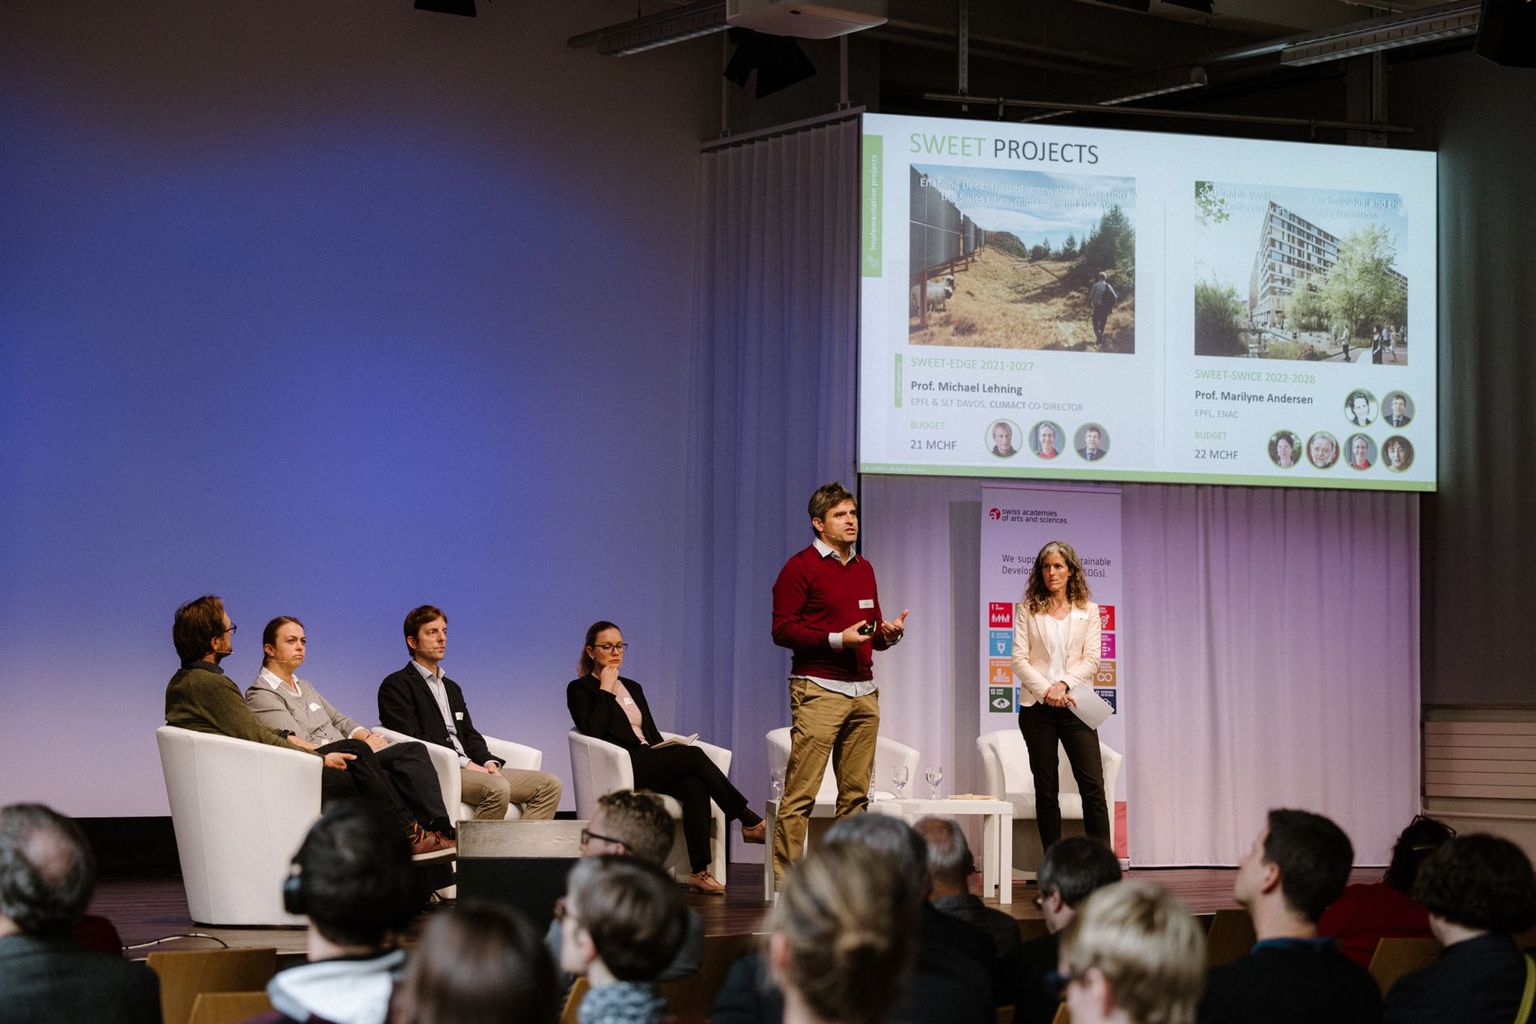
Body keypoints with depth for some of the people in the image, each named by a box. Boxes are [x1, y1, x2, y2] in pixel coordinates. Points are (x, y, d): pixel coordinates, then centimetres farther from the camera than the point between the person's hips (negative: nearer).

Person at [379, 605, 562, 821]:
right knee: (497, 788, -36)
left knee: (549, 785, -9)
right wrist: (465, 763, -16)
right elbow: (413, 739, -10)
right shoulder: (395, 686, 1)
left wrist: (488, 762, 0)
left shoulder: (452, 688, 29)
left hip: (468, 769, 8)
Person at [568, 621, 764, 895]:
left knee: (695, 787, -29)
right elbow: (593, 731, -13)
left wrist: (670, 748, 2)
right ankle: (749, 823, -20)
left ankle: (699, 873, -37)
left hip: (652, 767, 6)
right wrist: (606, 689, -6)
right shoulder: (579, 689, 6)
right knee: (693, 755, -28)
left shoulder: (633, 688, 26)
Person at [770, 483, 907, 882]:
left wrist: (889, 633, 4)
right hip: (819, 690, -7)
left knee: (856, 794, 6)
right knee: (801, 794, -10)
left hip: (863, 691, 7)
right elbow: (783, 630, -9)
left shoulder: (864, 568, 20)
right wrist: (836, 639, -16)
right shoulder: (800, 567, -2)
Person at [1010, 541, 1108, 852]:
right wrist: (1045, 690, -14)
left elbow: (1091, 660, 2)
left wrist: (1064, 684, -14)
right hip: (1037, 707, 0)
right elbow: (1019, 659, 0)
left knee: (1093, 787, -9)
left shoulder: (1088, 611, 10)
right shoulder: (1027, 610, 8)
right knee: (1046, 790, 4)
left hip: (1074, 706, 0)